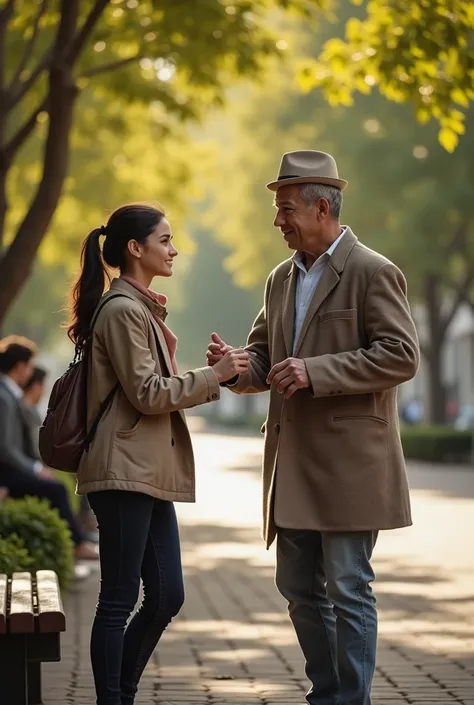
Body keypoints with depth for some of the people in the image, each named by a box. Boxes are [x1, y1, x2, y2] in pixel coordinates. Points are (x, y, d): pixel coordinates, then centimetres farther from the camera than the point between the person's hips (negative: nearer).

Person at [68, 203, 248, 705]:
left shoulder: (142, 309, 20)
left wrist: (217, 375, 8)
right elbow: (147, 394, -16)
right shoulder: (123, 310, -11)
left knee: (167, 596, 9)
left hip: (150, 473, 10)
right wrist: (214, 375, -11)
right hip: (125, 471, -10)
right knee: (119, 598, -4)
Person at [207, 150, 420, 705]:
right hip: (293, 464, 8)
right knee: (300, 590, 13)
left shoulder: (373, 273, -8)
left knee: (347, 590, -3)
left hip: (348, 461, -8)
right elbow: (265, 358, 20)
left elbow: (401, 356, -16)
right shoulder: (282, 278, 15)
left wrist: (316, 371, -21)